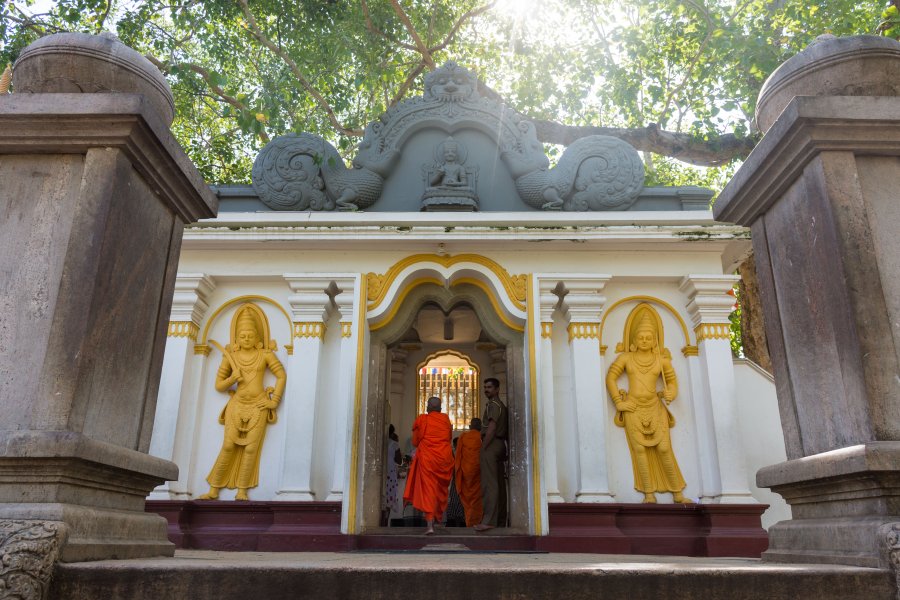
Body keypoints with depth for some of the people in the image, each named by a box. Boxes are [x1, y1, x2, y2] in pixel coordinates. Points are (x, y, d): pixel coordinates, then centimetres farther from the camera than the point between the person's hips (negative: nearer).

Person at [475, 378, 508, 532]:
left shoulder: (493, 404, -7)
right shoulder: (502, 406, 23)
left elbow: (491, 428, -17)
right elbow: (506, 430, 23)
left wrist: (482, 448, -15)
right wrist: (506, 451, 22)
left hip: (491, 444, -10)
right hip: (500, 444, 10)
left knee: (489, 483, -14)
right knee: (499, 483, 9)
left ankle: (489, 520, -19)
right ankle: (501, 520, 13)